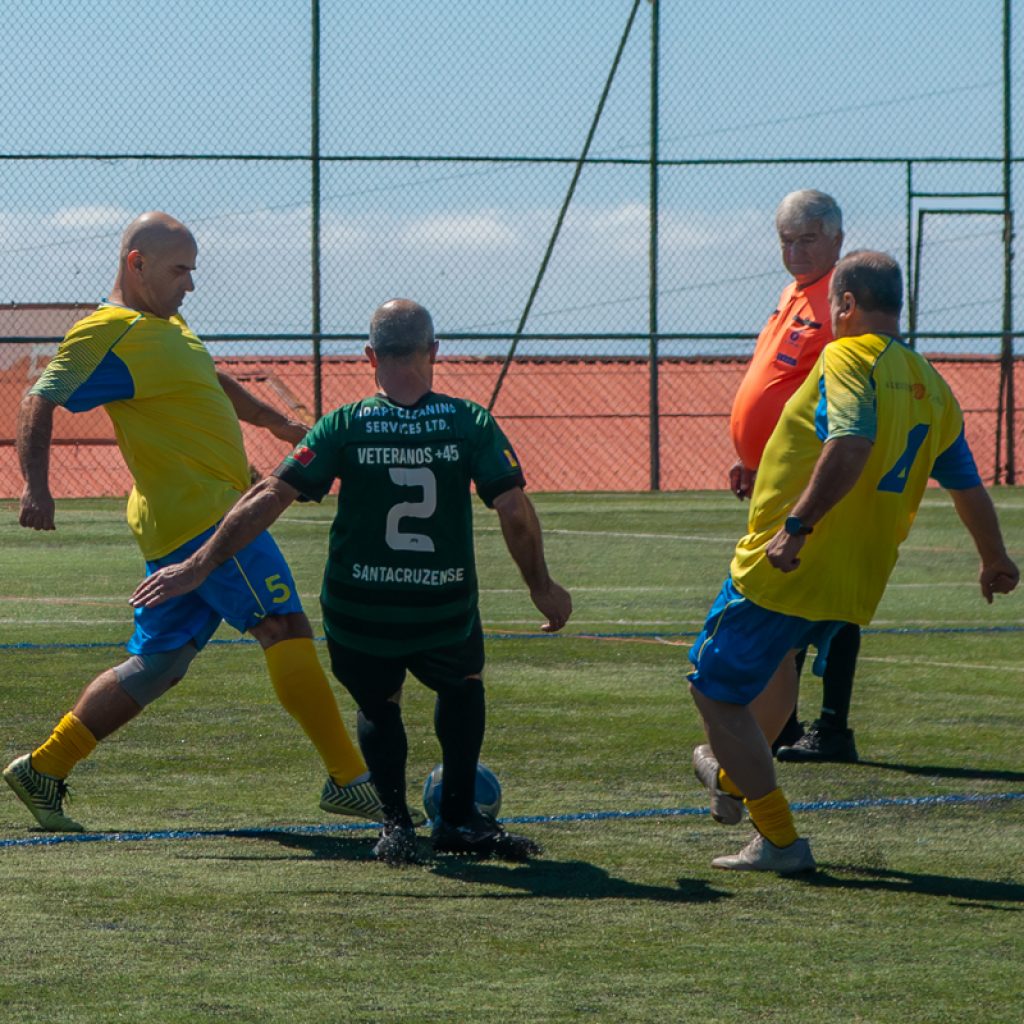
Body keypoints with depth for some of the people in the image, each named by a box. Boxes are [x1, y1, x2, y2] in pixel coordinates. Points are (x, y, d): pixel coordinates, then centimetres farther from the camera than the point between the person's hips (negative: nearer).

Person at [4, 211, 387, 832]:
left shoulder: (164, 326, 19)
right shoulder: (109, 337, -12)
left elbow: (211, 381, 36)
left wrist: (276, 422, 43)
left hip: (180, 524, 10)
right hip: (204, 517, -10)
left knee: (156, 665, 11)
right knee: (287, 630, -11)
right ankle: (348, 780, -11)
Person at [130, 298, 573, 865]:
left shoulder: (345, 426, -4)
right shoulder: (471, 423, -3)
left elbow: (269, 497, -8)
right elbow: (514, 509, -9)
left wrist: (199, 565, -4)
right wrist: (542, 586, 7)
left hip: (357, 616, 0)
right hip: (445, 615, 0)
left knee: (378, 704, 29)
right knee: (463, 682, 32)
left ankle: (395, 820, 12)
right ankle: (459, 816, 25)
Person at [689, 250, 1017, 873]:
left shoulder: (847, 359, -13)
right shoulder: (931, 386, 10)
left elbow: (851, 445, -31)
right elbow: (969, 488, 19)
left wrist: (797, 525, -33)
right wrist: (995, 561, 35)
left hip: (786, 570, -8)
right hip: (859, 586, 8)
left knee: (717, 689, 3)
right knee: (776, 653, 35)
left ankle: (780, 841, 1)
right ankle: (734, 780, 51)